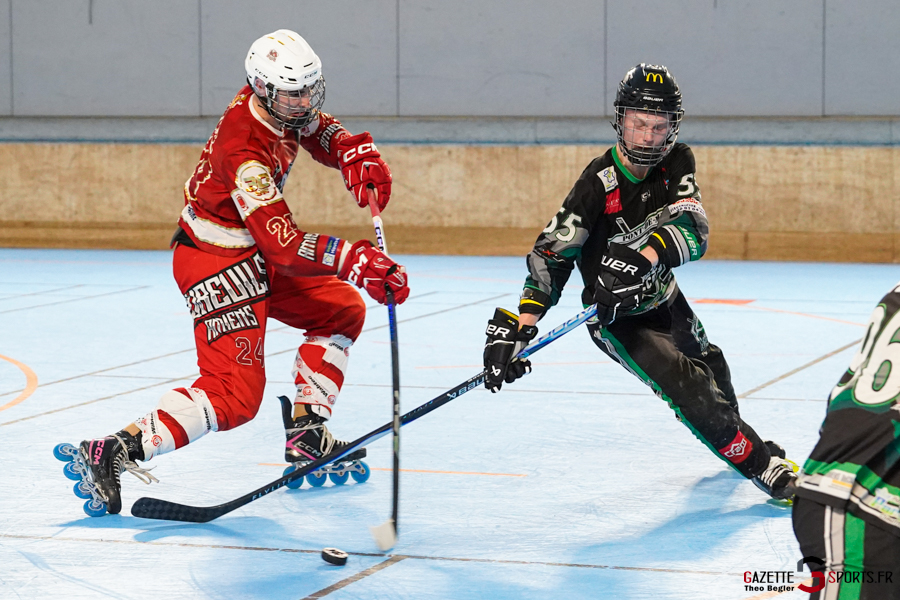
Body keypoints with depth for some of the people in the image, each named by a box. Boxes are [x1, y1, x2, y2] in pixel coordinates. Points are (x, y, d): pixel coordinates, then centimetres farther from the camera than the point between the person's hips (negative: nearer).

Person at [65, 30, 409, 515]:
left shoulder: (281, 105, -5)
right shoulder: (245, 149, -31)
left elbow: (319, 130, 14)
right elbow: (284, 246, -35)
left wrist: (356, 153, -9)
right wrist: (357, 261, -39)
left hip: (253, 252, 10)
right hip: (217, 263, -10)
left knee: (342, 310, 17)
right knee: (234, 395, -17)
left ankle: (306, 435, 20)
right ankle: (113, 453, -21)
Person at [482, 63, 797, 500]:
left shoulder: (677, 163, -15)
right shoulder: (599, 182, -28)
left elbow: (693, 231, -30)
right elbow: (552, 253, -30)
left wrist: (645, 256, -51)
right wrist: (518, 327, -41)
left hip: (662, 299, 6)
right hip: (615, 317, -6)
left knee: (710, 366, 30)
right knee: (691, 392, -17)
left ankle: (728, 430, 61)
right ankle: (762, 464, 3)